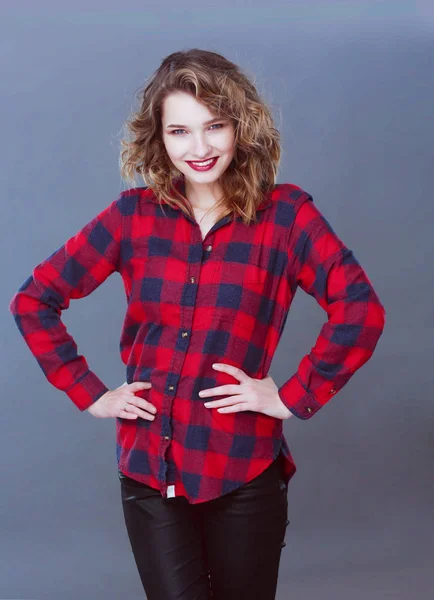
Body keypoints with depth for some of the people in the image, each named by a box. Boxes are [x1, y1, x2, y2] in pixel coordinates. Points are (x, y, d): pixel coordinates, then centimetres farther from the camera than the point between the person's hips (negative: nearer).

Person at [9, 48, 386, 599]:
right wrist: (89, 394, -1)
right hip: (148, 469, 1)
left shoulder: (285, 213, -5)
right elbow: (33, 301, 5)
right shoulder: (134, 214, 1)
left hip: (242, 473, -1)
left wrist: (294, 398, -15)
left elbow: (360, 311, -15)